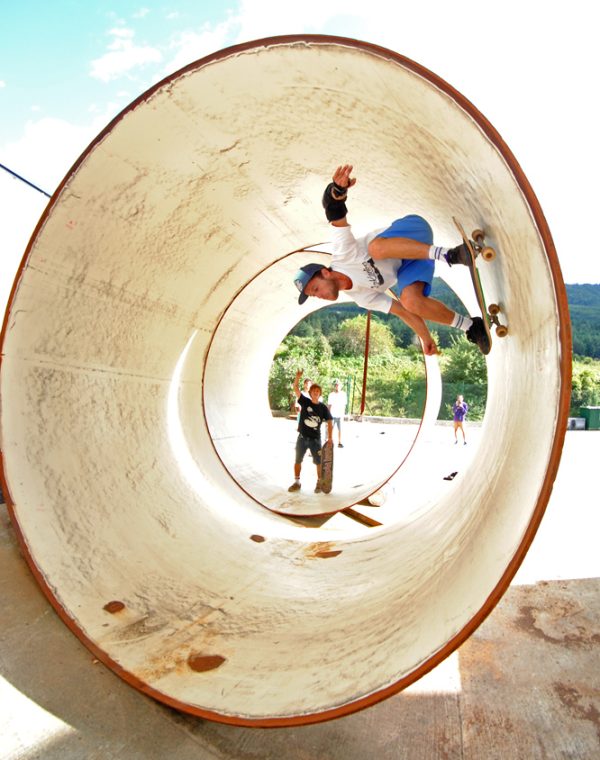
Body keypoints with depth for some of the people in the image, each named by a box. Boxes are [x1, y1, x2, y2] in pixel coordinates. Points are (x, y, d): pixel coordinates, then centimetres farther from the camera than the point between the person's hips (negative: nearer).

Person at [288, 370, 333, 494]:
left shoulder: (323, 408, -5)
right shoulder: (305, 402, -4)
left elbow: (329, 422, -1)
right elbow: (296, 388, -14)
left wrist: (330, 438, -9)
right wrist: (298, 377, -31)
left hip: (315, 439, -1)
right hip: (302, 438, 1)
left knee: (319, 462, 6)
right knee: (298, 460, 9)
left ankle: (319, 483, 23)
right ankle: (297, 483, 24)